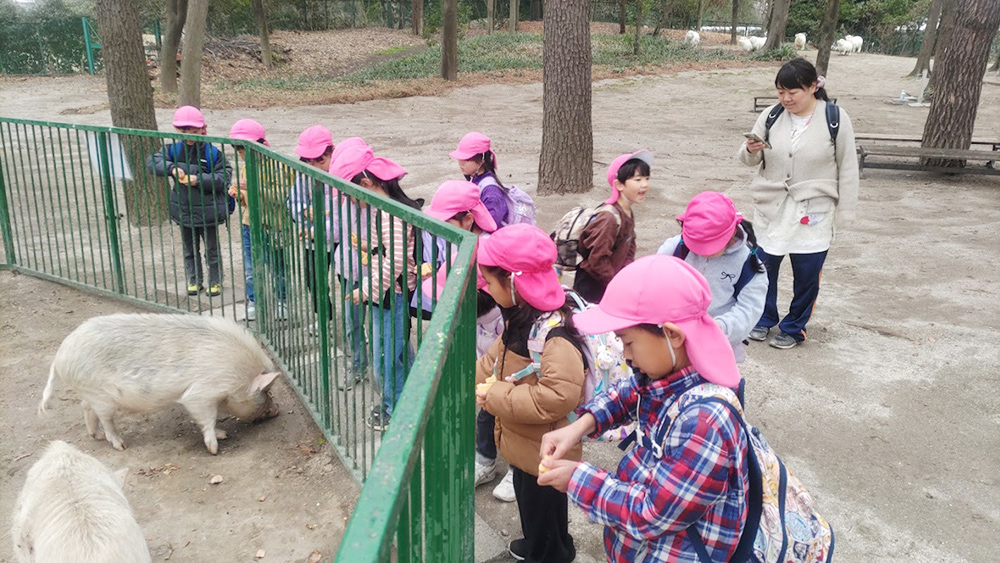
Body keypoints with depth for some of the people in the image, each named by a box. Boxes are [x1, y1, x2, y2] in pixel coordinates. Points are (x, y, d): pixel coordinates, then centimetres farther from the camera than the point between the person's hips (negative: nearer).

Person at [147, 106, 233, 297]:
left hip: (208, 211, -4)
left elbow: (224, 176, -16)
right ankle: (194, 281, 31)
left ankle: (215, 281, 26)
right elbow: (152, 161, -9)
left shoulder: (212, 152, -12)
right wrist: (171, 168, -26)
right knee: (189, 249, 16)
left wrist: (199, 180, -26)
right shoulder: (174, 150, -2)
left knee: (211, 249, 11)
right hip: (183, 209, 4)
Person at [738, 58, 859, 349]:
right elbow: (749, 159, 6)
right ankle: (764, 319, 33)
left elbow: (847, 168, -2)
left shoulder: (835, 118, -7)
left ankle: (793, 327, 25)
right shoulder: (770, 116, 0)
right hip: (771, 207, 3)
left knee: (806, 274, 5)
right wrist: (751, 150, -19)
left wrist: (843, 212, -3)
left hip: (814, 212, -2)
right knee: (764, 265, 10)